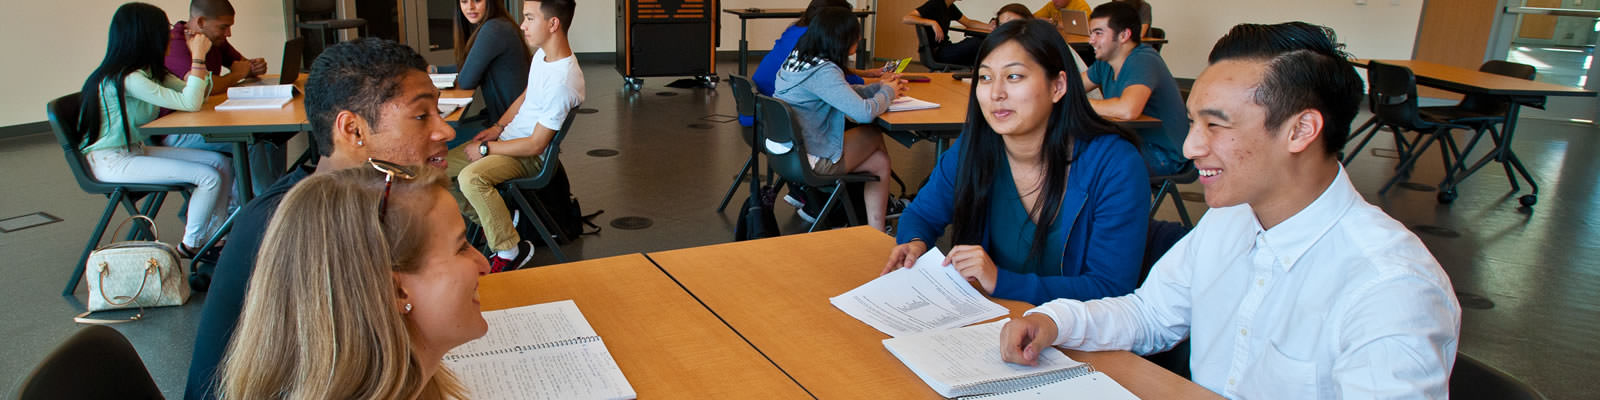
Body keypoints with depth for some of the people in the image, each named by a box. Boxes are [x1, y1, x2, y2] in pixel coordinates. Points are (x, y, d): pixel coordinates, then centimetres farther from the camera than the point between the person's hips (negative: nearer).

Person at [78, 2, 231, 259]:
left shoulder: (149, 71, 6)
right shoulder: (128, 79, -24)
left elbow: (189, 93, 11)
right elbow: (190, 103, -27)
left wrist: (197, 57, 0)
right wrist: (198, 58, -20)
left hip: (136, 150, 10)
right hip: (112, 162, -10)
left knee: (220, 162, -3)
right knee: (209, 177, -20)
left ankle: (215, 237, 8)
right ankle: (190, 246, 0)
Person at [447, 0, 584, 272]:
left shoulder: (563, 82, -29)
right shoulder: (542, 54, 1)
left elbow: (535, 145, -24)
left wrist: (486, 149, -15)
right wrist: (498, 127, 8)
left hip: (531, 156, -10)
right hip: (509, 136, 10)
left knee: (471, 177, -33)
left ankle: (510, 251, -18)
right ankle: (495, 220, 20)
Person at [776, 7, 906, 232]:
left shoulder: (797, 59, 6)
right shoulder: (823, 71, -22)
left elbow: (841, 94, 19)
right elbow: (864, 112, -26)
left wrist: (878, 87, 11)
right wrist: (888, 93, -6)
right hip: (811, 161, -9)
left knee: (879, 161, 15)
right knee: (875, 135, 11)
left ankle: (876, 231, 19)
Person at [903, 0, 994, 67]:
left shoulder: (950, 7, 15)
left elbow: (968, 22, 29)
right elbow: (905, 19, -22)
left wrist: (991, 27, 16)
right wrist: (932, 22, -30)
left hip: (945, 48, 9)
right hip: (936, 52, -9)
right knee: (975, 43, -24)